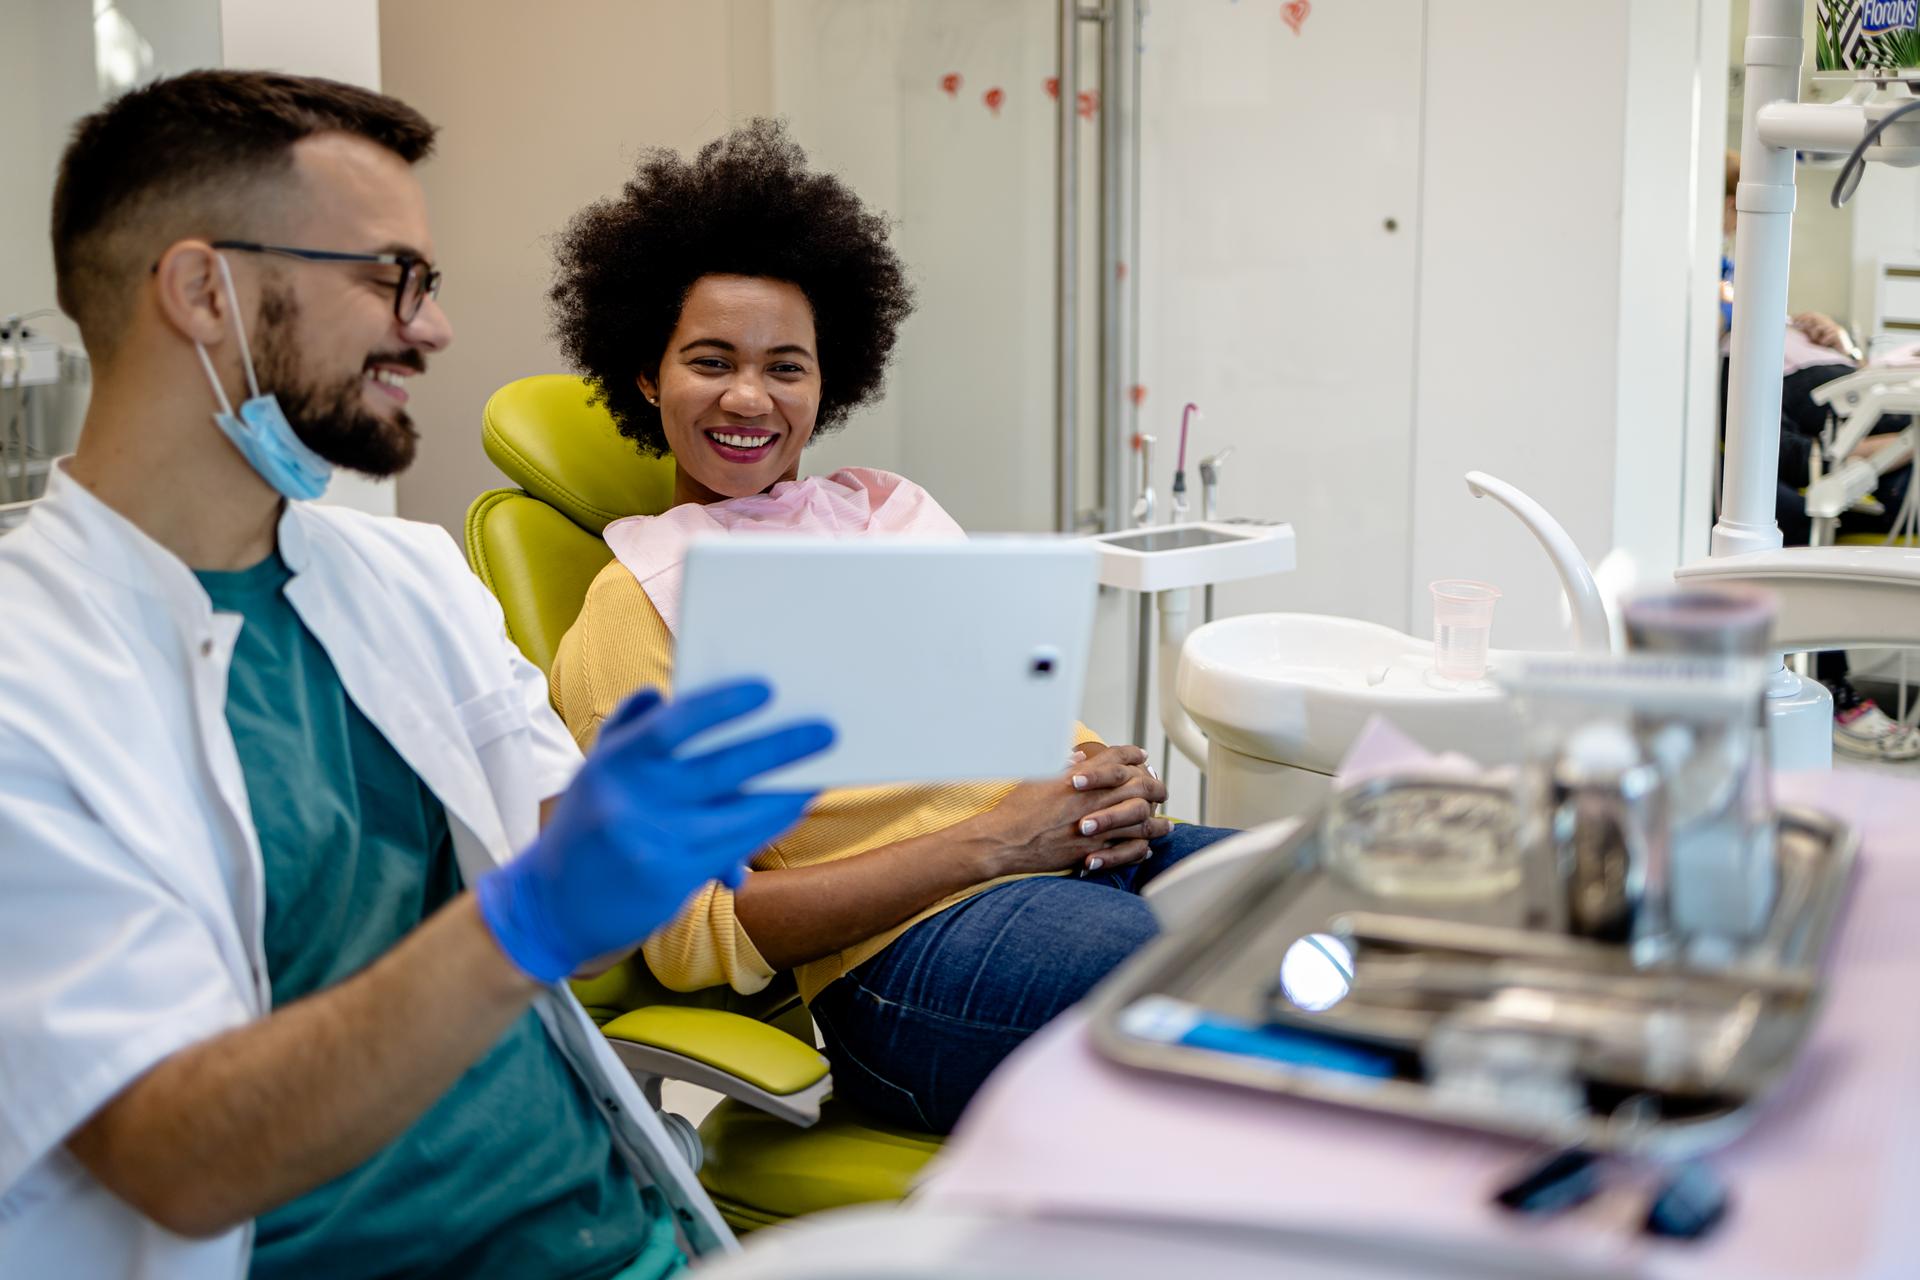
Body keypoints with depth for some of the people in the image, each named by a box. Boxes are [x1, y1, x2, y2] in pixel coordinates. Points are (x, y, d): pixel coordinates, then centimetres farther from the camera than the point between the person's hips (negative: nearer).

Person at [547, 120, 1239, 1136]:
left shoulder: (891, 508, 24)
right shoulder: (635, 602, 5)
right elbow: (692, 934, -4)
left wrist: (1119, 784, 0)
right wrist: (991, 843, -11)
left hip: (1098, 864, 7)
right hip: (913, 951, -7)